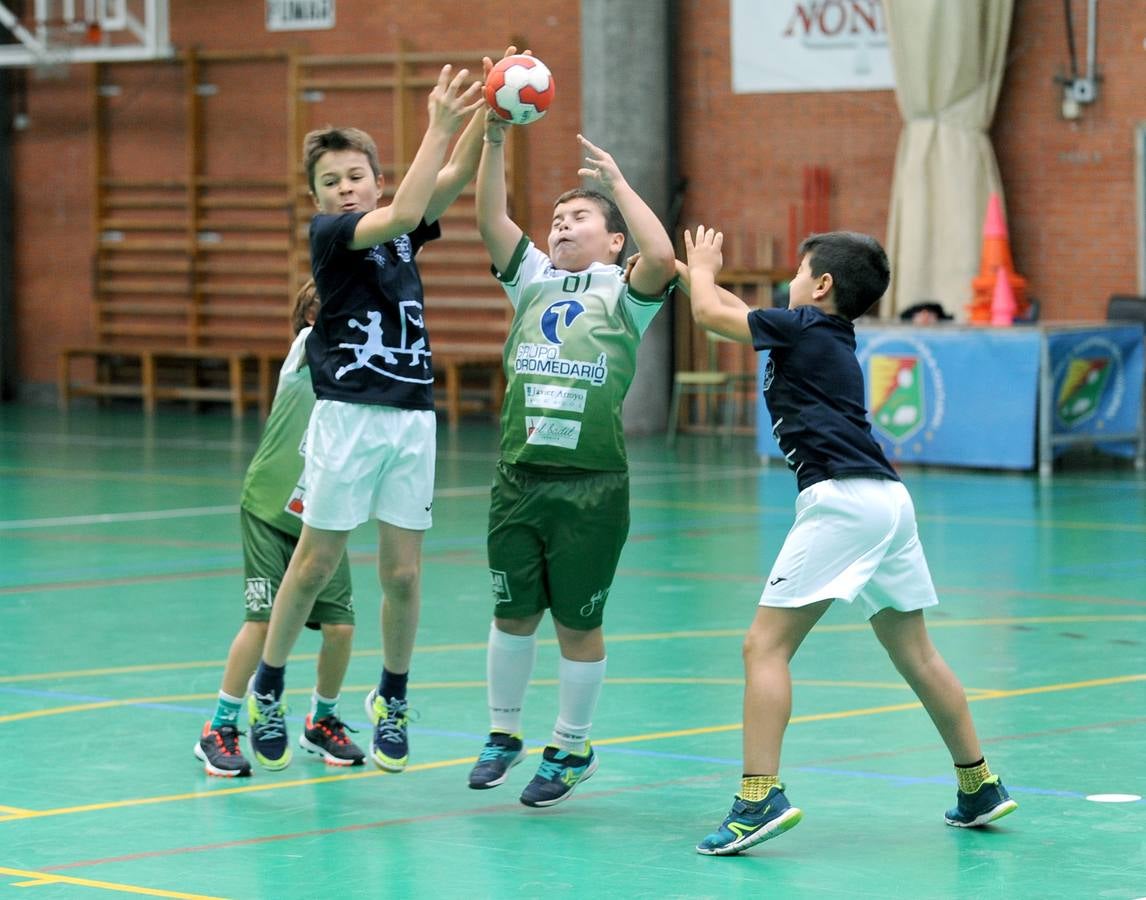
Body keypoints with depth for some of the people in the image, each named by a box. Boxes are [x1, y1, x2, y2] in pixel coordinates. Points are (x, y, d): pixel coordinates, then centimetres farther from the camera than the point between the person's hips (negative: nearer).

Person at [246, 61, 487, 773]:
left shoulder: (404, 232, 13)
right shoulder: (328, 232, -3)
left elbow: (457, 177, 1)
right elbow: (401, 213, -20)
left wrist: (486, 112, -15)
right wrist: (440, 124, -21)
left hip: (414, 415, 4)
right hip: (348, 414, -4)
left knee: (402, 573, 4)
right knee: (317, 562, -1)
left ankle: (393, 699, 20)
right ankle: (267, 689, 14)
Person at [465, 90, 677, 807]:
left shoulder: (623, 291, 2)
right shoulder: (534, 279, 13)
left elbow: (663, 257, -19)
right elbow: (492, 221, -1)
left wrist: (617, 181, -13)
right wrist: (495, 139, -11)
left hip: (592, 485, -4)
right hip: (519, 477, 4)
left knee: (579, 625, 4)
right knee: (514, 614, 11)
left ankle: (571, 750, 19)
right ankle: (504, 734, 29)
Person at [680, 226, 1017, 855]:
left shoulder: (803, 327, -1)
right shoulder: (833, 338, 22)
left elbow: (710, 312, 6)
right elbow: (744, 314, 37)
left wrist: (702, 266, 26)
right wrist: (692, 272, 41)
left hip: (840, 497, -9)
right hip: (888, 498, 9)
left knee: (765, 646, -10)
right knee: (915, 655, 18)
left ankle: (759, 797, -20)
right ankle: (980, 786, 25)